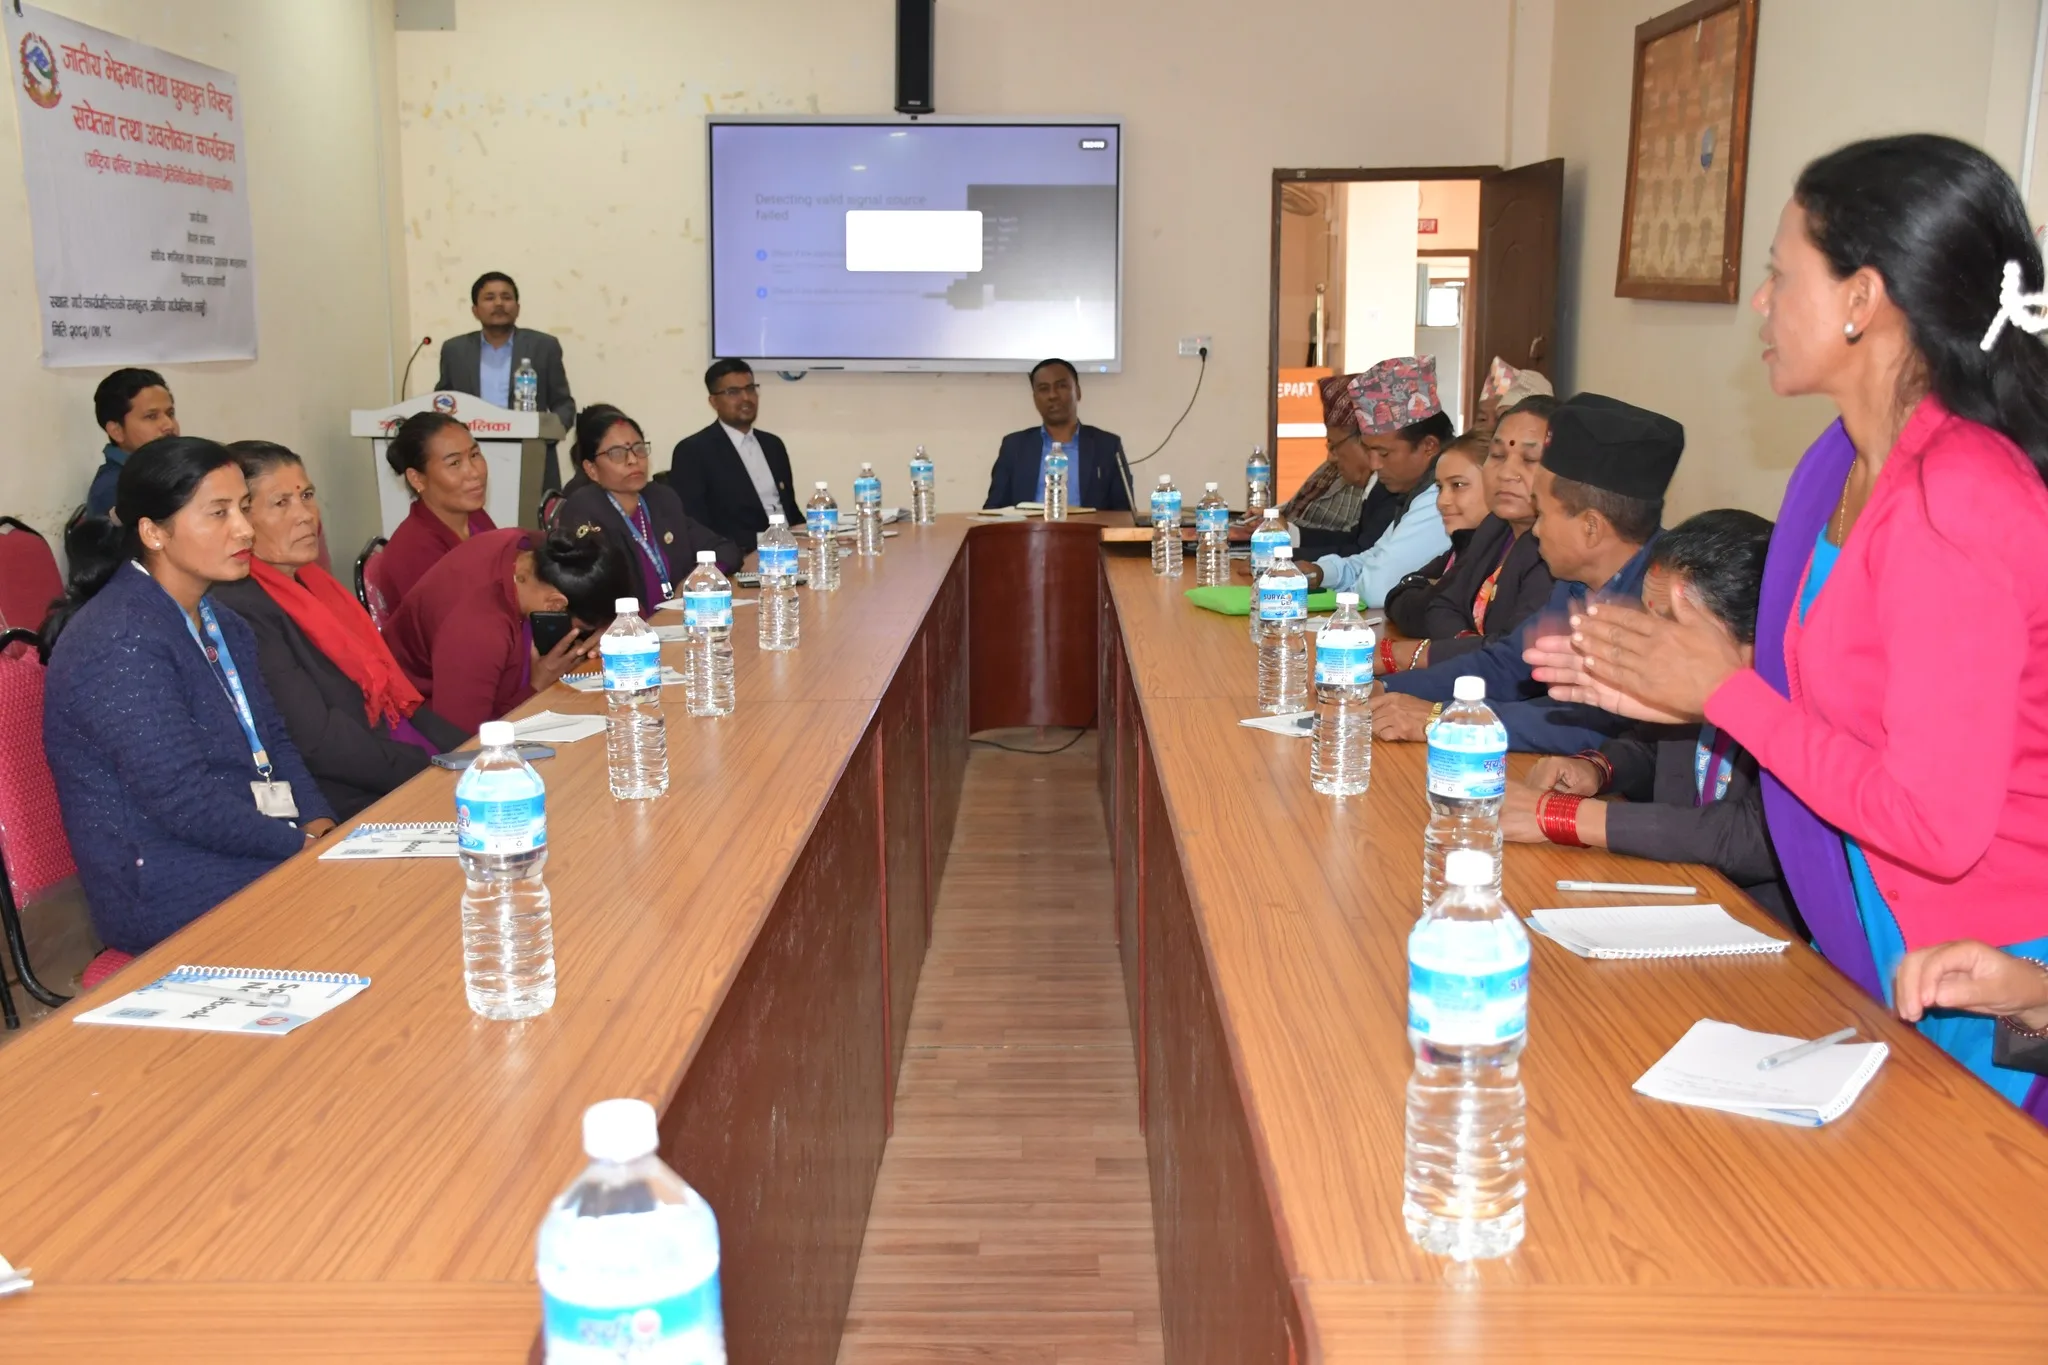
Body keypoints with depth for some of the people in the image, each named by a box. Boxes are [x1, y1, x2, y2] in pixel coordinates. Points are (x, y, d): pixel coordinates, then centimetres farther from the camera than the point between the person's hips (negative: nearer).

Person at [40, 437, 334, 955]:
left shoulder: (220, 623, 13)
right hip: (167, 891, -8)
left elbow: (273, 742, 14)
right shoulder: (121, 644, -18)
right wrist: (306, 845, -15)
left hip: (253, 842, 8)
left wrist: (319, 825, -4)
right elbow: (188, 804, -21)